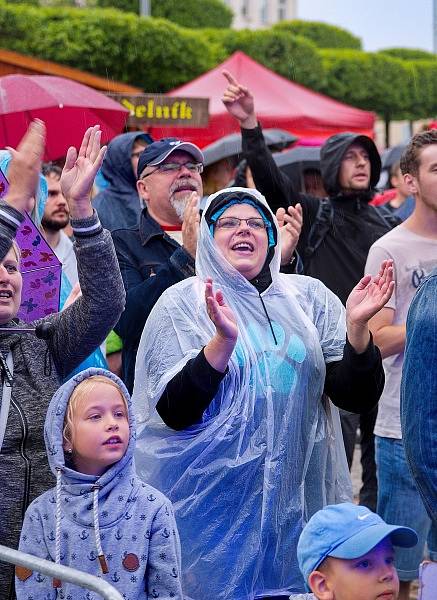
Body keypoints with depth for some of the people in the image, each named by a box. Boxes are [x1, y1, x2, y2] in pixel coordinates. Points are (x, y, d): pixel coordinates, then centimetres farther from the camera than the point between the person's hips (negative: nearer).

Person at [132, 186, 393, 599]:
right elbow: (172, 413, -12)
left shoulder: (309, 297, 4)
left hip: (296, 496, 3)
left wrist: (357, 325, -18)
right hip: (214, 499, -2)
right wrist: (223, 340, -25)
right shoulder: (181, 302, -3)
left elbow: (357, 397, 0)